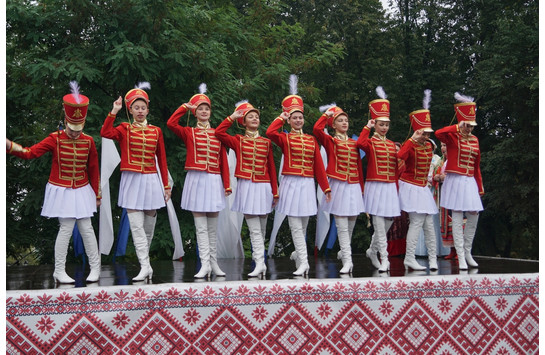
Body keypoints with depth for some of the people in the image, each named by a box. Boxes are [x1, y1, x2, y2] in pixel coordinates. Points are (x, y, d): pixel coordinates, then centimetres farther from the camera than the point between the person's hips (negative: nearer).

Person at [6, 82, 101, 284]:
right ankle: (59, 271, 9)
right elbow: (30, 153, -14)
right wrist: (9, 145, -30)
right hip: (61, 191, -2)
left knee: (86, 228, 4)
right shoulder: (55, 139, -8)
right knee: (66, 228, -4)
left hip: (82, 191, 2)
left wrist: (97, 193, 9)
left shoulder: (88, 141, -2)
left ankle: (95, 267, 16)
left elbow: (94, 169, 5)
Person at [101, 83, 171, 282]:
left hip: (152, 181, 2)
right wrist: (114, 112, -19)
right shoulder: (125, 129, 3)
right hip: (131, 181, -2)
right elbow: (105, 133, -17)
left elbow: (162, 160, 10)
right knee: (136, 225, -9)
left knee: (149, 225, 8)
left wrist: (166, 185, 9)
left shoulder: (156, 131, 8)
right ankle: (145, 267, -9)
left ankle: (144, 260, 25)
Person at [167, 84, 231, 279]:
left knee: (212, 228, 8)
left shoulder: (217, 134, 9)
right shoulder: (189, 132, 4)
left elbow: (223, 161, 7)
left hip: (214, 182, 2)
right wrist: (185, 107, -4)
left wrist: (227, 185, 2)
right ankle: (205, 265, -1)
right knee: (201, 227, -2)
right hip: (196, 180, -2)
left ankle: (213, 264, 14)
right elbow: (171, 123, -14)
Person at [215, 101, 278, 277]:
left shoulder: (266, 142, 10)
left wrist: (275, 192, 7)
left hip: (264, 187, 2)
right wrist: (232, 117, -1)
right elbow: (218, 132, -10)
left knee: (262, 229, 7)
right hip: (246, 186, -2)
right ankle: (260, 263, -7)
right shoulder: (238, 140, 6)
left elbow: (271, 168, 10)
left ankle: (259, 260, 17)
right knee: (255, 229, -7)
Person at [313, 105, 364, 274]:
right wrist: (326, 114, -3)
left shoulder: (354, 143, 15)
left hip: (354, 186, 5)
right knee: (342, 226, -7)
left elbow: (359, 166, 17)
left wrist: (362, 187, 14)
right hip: (338, 185, -5)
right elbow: (317, 129, -16)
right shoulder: (330, 141, 3)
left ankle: (344, 253, 24)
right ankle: (347, 260, -8)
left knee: (350, 225, 8)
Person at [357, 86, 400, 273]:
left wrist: (397, 188, 14)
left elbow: (395, 168, 17)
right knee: (379, 224, -7)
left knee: (388, 222, 9)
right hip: (375, 186, -6)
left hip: (390, 187, 6)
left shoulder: (392, 144, 14)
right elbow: (360, 143, -29)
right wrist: (367, 127, -17)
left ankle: (372, 251, 28)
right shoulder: (370, 142, -3)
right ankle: (384, 259, -5)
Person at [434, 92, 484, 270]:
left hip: (470, 182, 6)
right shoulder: (453, 137, -4)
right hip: (455, 181, -6)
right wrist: (458, 127, -22)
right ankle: (461, 257, 0)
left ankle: (468, 252, 21)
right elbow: (438, 133, -29)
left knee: (473, 216, 6)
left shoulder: (475, 140, 13)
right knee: (458, 218, -4)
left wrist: (480, 186, 17)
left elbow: (477, 165, 17)